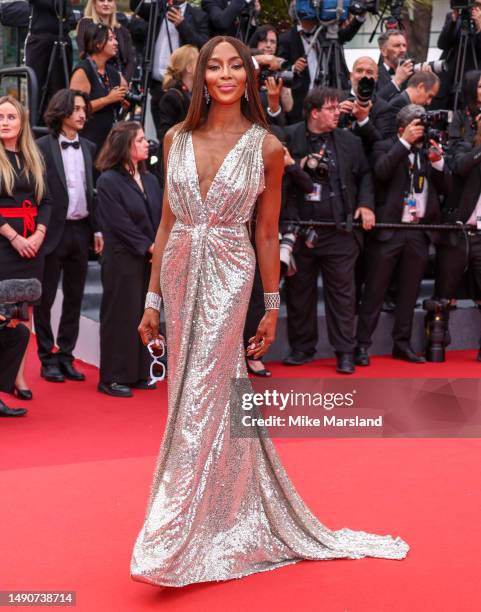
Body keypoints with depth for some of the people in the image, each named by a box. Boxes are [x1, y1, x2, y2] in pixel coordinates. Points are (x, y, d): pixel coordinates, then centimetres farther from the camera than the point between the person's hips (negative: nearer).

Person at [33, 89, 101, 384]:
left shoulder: (89, 148, 10)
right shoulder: (43, 147, -6)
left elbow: (94, 191, 10)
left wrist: (97, 229, 5)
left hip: (81, 230, 5)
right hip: (54, 231, -5)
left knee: (74, 298, 11)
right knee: (45, 299, 4)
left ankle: (66, 356, 20)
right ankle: (48, 358, 14)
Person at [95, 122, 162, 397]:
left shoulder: (151, 180, 11)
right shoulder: (108, 181, -8)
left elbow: (161, 219, 9)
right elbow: (121, 223, -13)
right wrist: (149, 247, -13)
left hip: (151, 260, 6)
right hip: (122, 260, -6)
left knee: (145, 315, 9)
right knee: (121, 316, -1)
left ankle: (138, 374, 19)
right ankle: (113, 378, 8)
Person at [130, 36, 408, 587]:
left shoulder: (266, 147, -3)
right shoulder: (177, 138, 6)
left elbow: (267, 233, 2)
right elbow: (167, 222, 9)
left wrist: (272, 309, 4)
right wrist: (152, 299, 7)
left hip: (227, 277, -4)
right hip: (179, 272, 4)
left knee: (200, 399, -6)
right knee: (191, 394, 10)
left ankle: (173, 542, 4)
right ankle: (234, 525, 27)